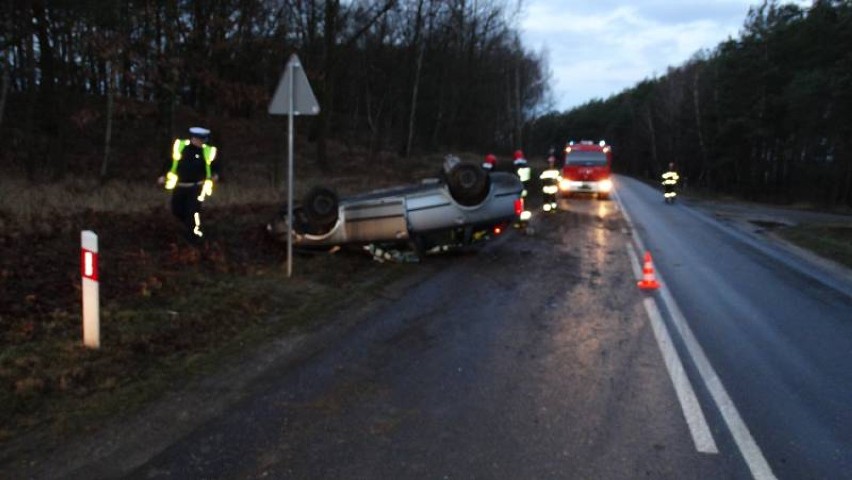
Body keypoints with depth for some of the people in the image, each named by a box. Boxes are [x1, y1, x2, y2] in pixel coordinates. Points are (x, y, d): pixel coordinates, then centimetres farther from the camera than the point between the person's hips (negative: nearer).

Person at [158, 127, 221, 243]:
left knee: (193, 211, -10)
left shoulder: (208, 152, -9)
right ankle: (188, 226, 40)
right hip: (179, 186, 3)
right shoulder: (180, 146, -5)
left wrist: (215, 174, -14)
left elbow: (214, 165, 5)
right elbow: (170, 162, 7)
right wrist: (164, 175, 10)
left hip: (196, 187, -3)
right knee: (177, 211, 11)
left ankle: (195, 235, 10)